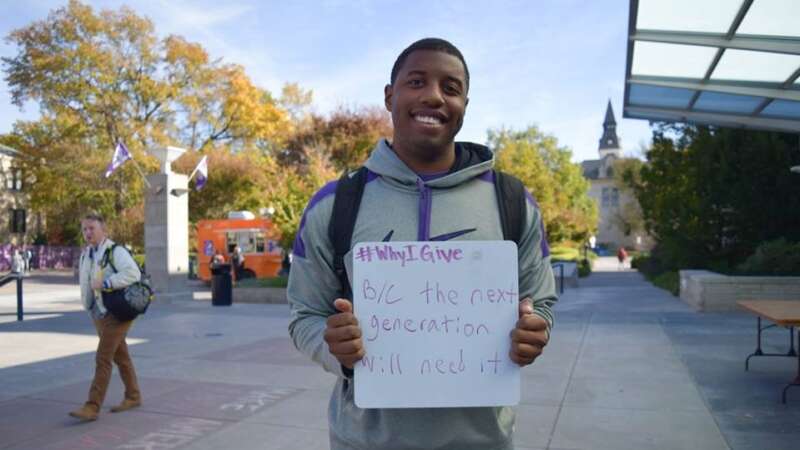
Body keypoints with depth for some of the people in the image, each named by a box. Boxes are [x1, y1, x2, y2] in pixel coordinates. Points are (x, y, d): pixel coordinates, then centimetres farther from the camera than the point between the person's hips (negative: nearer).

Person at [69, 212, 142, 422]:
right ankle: (133, 396, 30)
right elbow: (85, 284, 21)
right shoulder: (85, 255, 12)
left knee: (103, 358, -10)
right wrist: (89, 307, 17)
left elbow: (133, 273, -29)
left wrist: (105, 283, -28)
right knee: (120, 356, 17)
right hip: (98, 313, 8)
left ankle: (92, 407, -7)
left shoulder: (116, 251, -14)